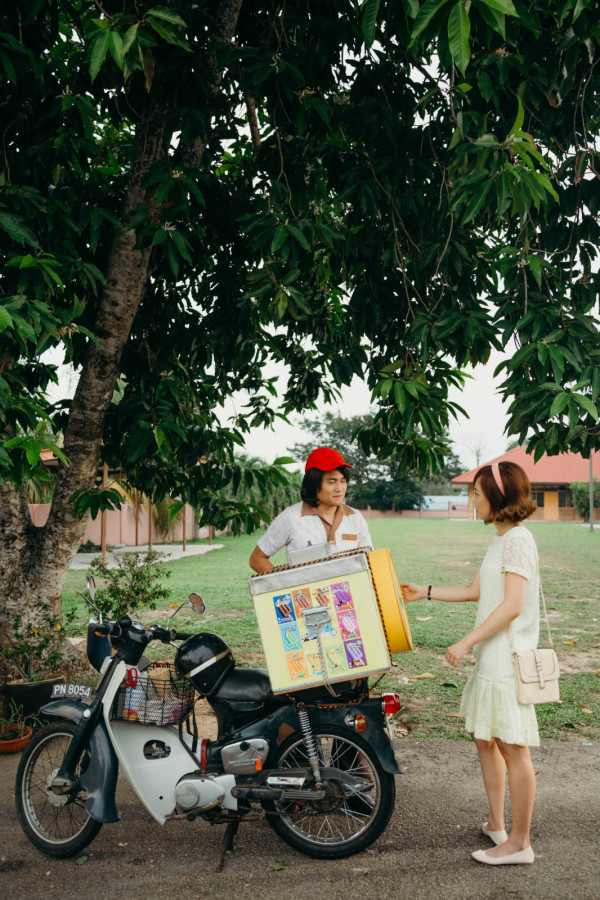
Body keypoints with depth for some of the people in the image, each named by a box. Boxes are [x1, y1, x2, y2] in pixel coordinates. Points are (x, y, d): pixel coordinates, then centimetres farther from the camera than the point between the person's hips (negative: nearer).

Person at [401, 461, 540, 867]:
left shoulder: (518, 540, -16)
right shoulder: (500, 540, 14)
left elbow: (512, 606, -23)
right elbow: (475, 591, 22)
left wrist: (465, 643, -22)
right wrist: (425, 592, 24)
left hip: (509, 659, -10)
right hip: (490, 658, 10)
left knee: (513, 749, -1)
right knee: (484, 737, 17)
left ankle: (520, 843, 10)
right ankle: (497, 825, 31)